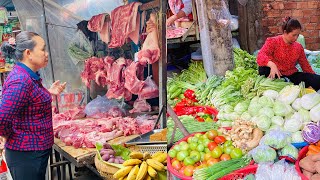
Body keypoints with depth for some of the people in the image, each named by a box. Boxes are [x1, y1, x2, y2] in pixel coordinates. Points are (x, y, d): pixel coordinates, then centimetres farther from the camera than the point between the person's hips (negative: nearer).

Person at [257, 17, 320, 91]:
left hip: (292, 76, 4)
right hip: (276, 75, -3)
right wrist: (272, 65, -43)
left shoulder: (298, 47, 7)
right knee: (263, 69, -36)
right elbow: (260, 56, -24)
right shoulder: (273, 42, -7)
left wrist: (314, 77, 10)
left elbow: (305, 66, 16)